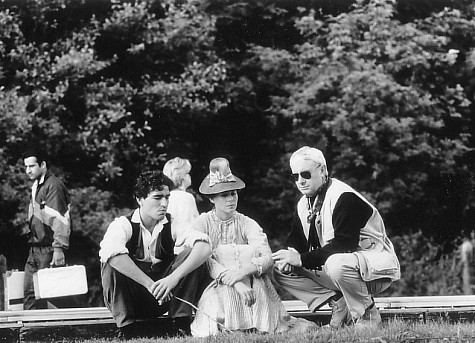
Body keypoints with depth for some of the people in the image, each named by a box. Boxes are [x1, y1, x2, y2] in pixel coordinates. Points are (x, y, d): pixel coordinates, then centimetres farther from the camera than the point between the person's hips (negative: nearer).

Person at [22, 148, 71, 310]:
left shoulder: (53, 185, -9)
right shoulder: (35, 187, 18)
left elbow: (59, 218, -17)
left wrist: (58, 249, -23)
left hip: (48, 250, -8)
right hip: (34, 250, 8)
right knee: (29, 292, 3)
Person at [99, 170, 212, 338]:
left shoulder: (172, 225, -3)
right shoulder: (123, 225, -11)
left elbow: (204, 247, -21)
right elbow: (111, 252, -34)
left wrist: (174, 277, -36)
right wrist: (150, 284, -39)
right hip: (130, 301, -2)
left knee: (192, 254, -16)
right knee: (111, 265, -30)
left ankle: (181, 327, -15)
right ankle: (129, 332, -25)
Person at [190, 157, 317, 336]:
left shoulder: (247, 224, 5)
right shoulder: (204, 223, 2)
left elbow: (268, 258, -11)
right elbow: (204, 261, -15)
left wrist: (242, 272, -32)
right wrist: (235, 282, -30)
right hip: (215, 291, -2)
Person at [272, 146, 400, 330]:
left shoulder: (345, 198, -21)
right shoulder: (304, 204, 6)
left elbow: (344, 245, -30)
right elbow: (296, 239, 11)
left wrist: (302, 259, -33)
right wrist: (289, 255, -15)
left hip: (377, 269, -8)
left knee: (337, 264, -42)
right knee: (281, 271, -5)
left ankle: (367, 315, -16)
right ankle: (339, 304, -2)